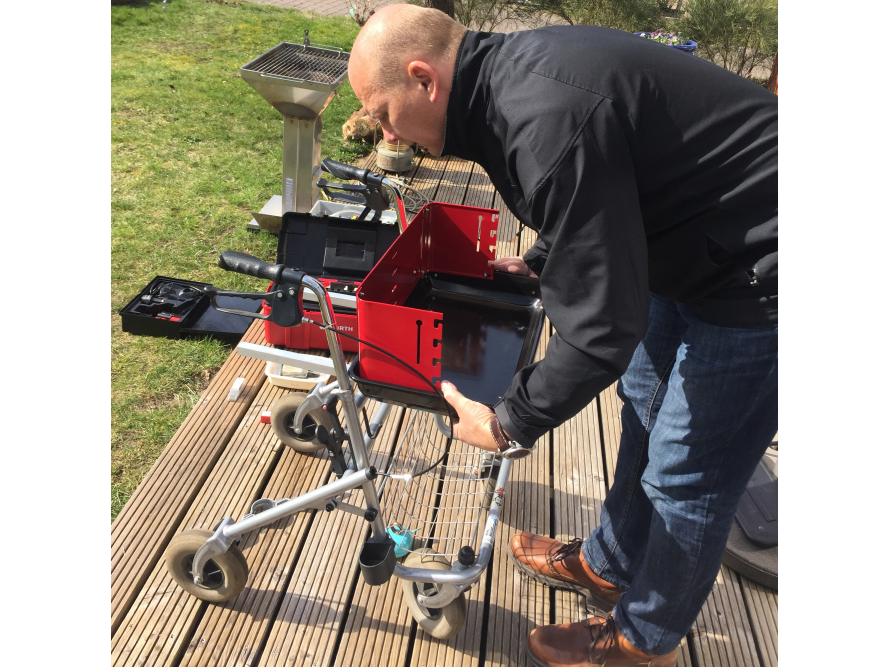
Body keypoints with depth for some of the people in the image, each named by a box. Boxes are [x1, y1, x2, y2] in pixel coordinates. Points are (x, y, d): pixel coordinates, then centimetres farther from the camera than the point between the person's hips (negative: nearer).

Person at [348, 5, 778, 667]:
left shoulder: (548, 122, -32)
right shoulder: (510, 66, 0)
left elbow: (601, 324, -29)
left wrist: (511, 423, -16)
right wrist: (535, 264, 18)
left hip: (756, 278, -10)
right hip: (695, 244, 10)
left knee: (685, 476, 3)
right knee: (645, 406, 22)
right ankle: (609, 565, 45)